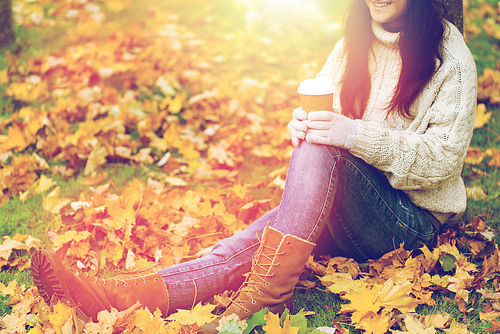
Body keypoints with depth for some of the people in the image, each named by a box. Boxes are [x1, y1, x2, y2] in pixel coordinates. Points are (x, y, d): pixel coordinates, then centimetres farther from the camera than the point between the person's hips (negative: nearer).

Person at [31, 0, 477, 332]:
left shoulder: (451, 57, -7)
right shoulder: (354, 44, 10)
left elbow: (444, 156, -14)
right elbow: (326, 116, 11)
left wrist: (357, 135, -27)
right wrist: (304, 125, -15)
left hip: (414, 217, -4)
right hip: (346, 211, 5)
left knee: (319, 150, -32)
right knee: (252, 243, -23)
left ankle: (264, 295, -33)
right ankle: (118, 296, -38)